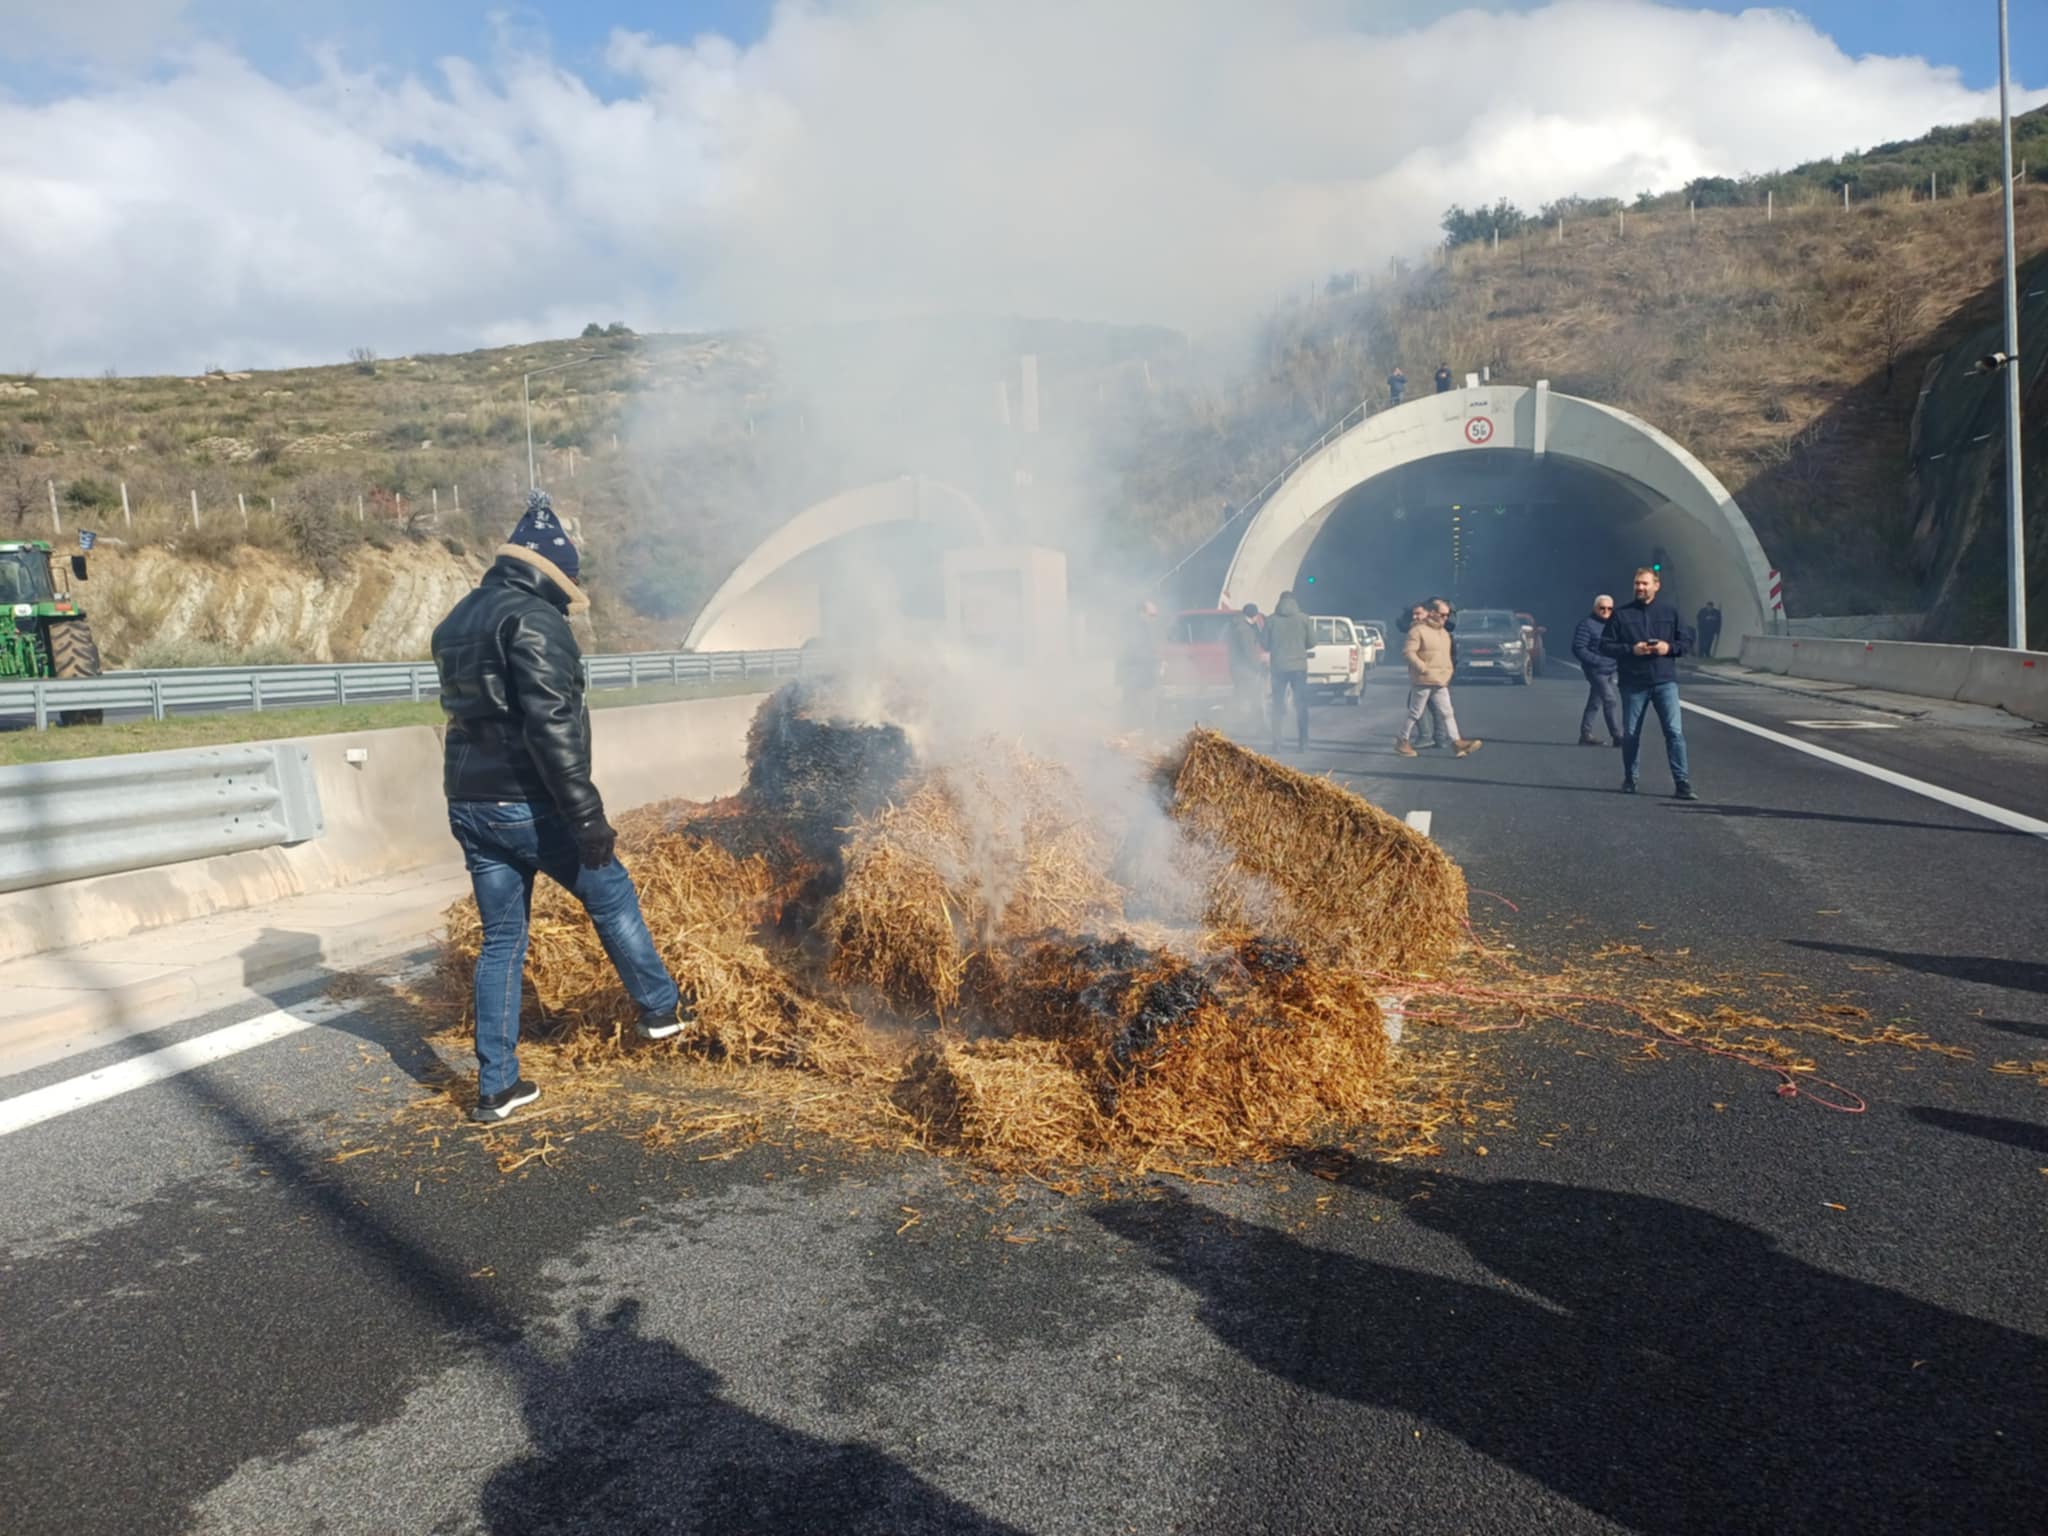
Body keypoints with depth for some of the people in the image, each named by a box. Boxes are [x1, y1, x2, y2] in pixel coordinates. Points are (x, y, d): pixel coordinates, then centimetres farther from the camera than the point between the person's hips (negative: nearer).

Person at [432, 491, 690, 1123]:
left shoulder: (456, 622, 15)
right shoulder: (534, 620, -14)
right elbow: (551, 727, -23)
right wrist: (587, 815, -22)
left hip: (468, 804, 8)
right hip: (527, 804, -8)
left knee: (501, 939, 12)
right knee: (611, 894, 13)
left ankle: (496, 1086, 15)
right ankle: (660, 1008, 28)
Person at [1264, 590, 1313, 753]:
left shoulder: (1271, 620, -3)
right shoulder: (1303, 618, -4)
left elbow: (1266, 644, 2)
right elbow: (1312, 641, 0)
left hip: (1278, 666, 1)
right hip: (1299, 666, 0)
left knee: (1278, 706, 8)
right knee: (1301, 705, 7)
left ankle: (1276, 743, 3)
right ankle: (1303, 743, 4)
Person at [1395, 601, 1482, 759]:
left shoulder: (1444, 633, 17)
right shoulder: (1417, 630, -10)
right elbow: (1408, 652, -19)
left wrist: (1447, 673, 13)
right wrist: (1423, 668, -22)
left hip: (1440, 682, 7)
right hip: (1422, 681, -7)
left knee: (1446, 713, 3)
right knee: (1415, 713, 1)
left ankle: (1457, 742, 0)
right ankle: (1402, 741, 12)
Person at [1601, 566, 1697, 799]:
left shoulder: (1669, 612, 8)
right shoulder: (1621, 614, 3)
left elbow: (1687, 641, 11)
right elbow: (1605, 645, 1)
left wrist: (1670, 647, -9)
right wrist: (1631, 650, -13)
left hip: (1665, 681, 0)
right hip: (1633, 683, 0)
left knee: (1675, 731, -8)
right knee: (1631, 734, 8)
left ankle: (1682, 783, -6)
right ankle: (1629, 779, 24)